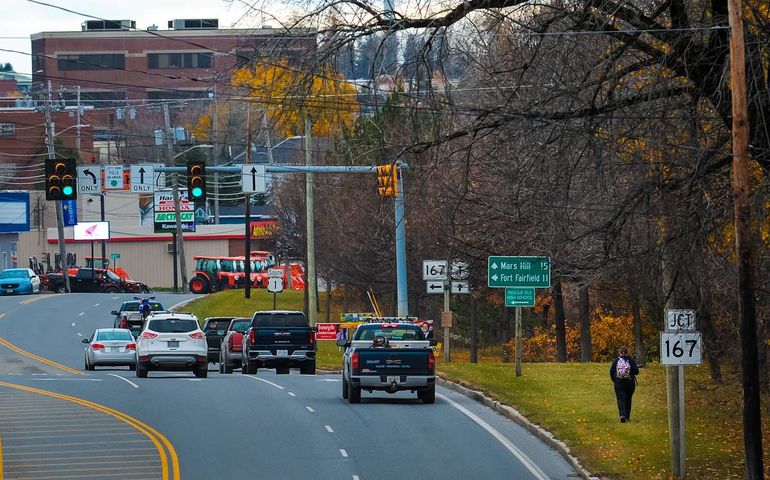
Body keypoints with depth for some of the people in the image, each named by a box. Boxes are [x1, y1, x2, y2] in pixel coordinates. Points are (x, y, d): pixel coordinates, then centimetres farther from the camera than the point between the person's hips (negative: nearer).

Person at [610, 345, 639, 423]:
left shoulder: (616, 361, -3)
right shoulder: (631, 360, -6)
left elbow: (611, 372, -3)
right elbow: (636, 371, -9)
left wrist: (614, 380, 13)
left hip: (618, 384, -1)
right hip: (630, 384, 1)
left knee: (620, 400, -2)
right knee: (628, 399, 16)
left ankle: (622, 415, -24)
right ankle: (627, 417, 23)